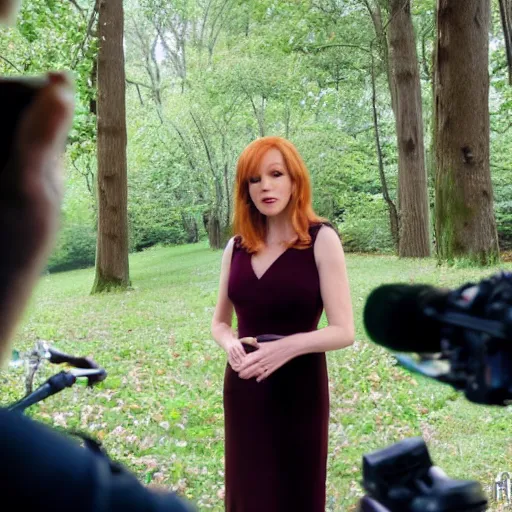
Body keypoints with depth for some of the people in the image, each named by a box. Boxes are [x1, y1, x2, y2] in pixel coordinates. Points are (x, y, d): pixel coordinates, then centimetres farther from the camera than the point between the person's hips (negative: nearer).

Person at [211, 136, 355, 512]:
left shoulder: (321, 239, -9)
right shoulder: (237, 246, 4)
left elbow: (344, 331, -12)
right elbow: (219, 322, 12)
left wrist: (288, 346, -27)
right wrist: (230, 344, -9)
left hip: (299, 387, -4)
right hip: (243, 388, 4)